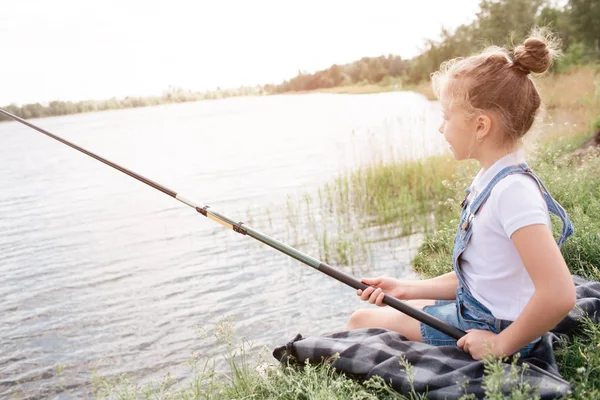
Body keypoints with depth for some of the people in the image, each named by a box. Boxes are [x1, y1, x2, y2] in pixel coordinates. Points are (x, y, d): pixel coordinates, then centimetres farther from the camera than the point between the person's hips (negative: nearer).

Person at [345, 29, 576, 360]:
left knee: (361, 321, 2)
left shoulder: (513, 190, -27)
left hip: (488, 332, -9)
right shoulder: (489, 180, 4)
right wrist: (406, 289, 6)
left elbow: (559, 294, -34)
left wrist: (501, 345, -22)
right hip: (471, 311, 9)